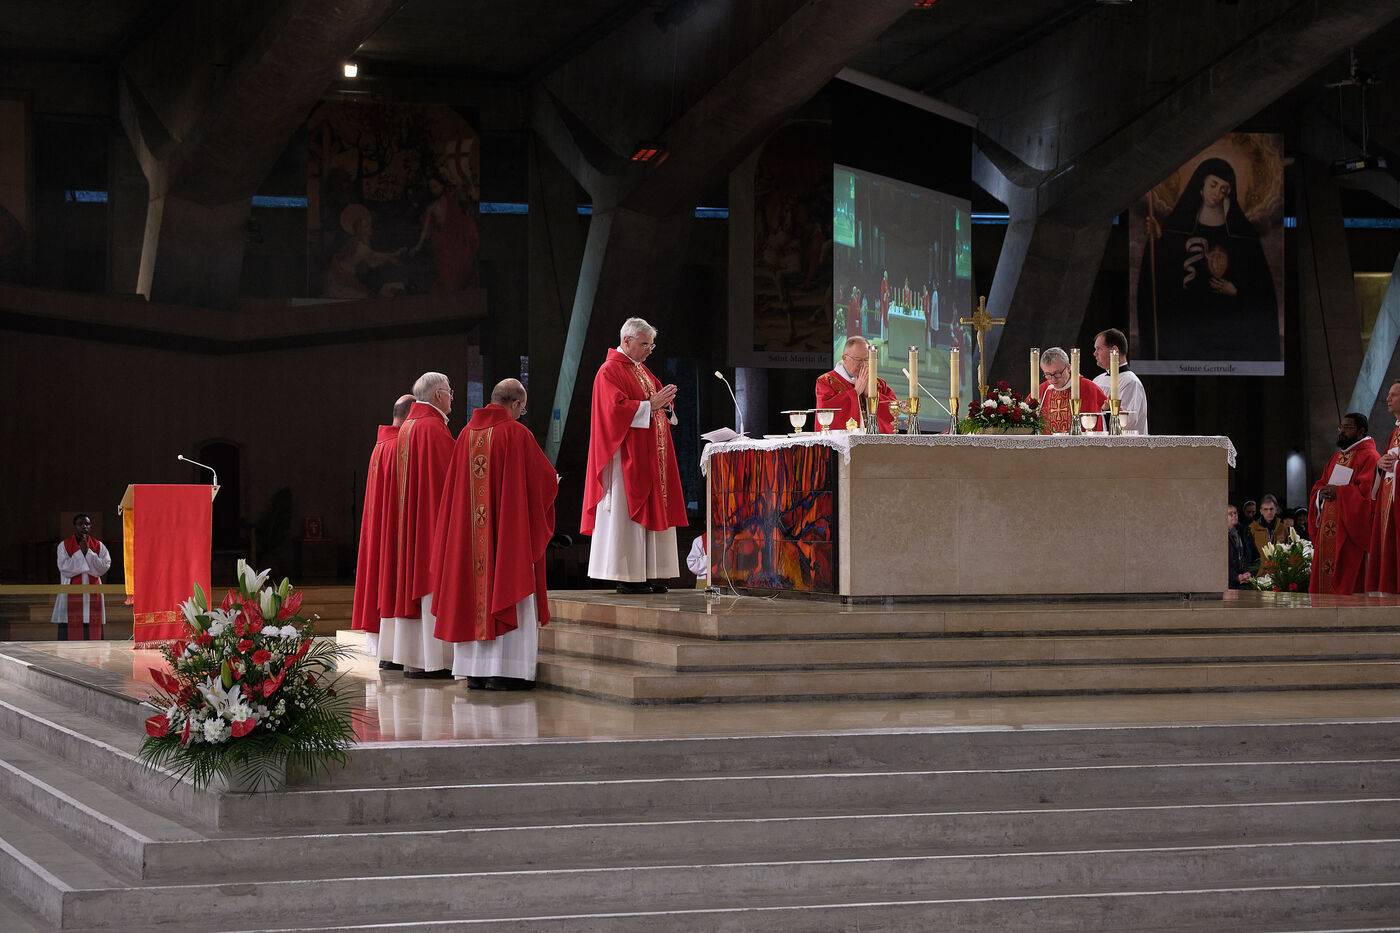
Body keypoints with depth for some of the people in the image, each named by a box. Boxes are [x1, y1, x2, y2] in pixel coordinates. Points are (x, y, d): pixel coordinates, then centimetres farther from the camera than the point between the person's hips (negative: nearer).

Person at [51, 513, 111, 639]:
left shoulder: (99, 546, 8)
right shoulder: (64, 545, 3)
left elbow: (104, 568, -5)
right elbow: (64, 568, -9)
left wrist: (88, 552, -11)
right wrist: (81, 552, -13)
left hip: (93, 595, 2)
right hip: (71, 596, -2)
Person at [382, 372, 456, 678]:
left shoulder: (407, 427, 14)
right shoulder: (434, 428, -14)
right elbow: (449, 478, -16)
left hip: (408, 520, 9)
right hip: (433, 516, -9)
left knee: (411, 579, 8)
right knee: (432, 584, -8)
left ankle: (411, 658, 9)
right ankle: (432, 660, -9)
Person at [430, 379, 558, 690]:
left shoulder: (466, 433, 6)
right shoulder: (517, 433, -9)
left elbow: (455, 485, 14)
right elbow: (546, 478, -5)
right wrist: (552, 480, 18)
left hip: (469, 532, 5)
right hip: (510, 532, -5)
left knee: (473, 593, 8)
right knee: (506, 592, -2)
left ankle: (475, 671, 8)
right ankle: (503, 670, -8)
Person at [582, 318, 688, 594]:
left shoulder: (642, 371, 19)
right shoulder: (610, 371, -8)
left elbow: (657, 396, 21)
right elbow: (616, 408, -19)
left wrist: (665, 402, -1)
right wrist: (650, 405, -20)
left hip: (650, 455, 9)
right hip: (627, 457, -9)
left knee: (651, 512, 6)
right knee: (626, 513, -8)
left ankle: (649, 574, 7)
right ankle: (626, 576, -6)